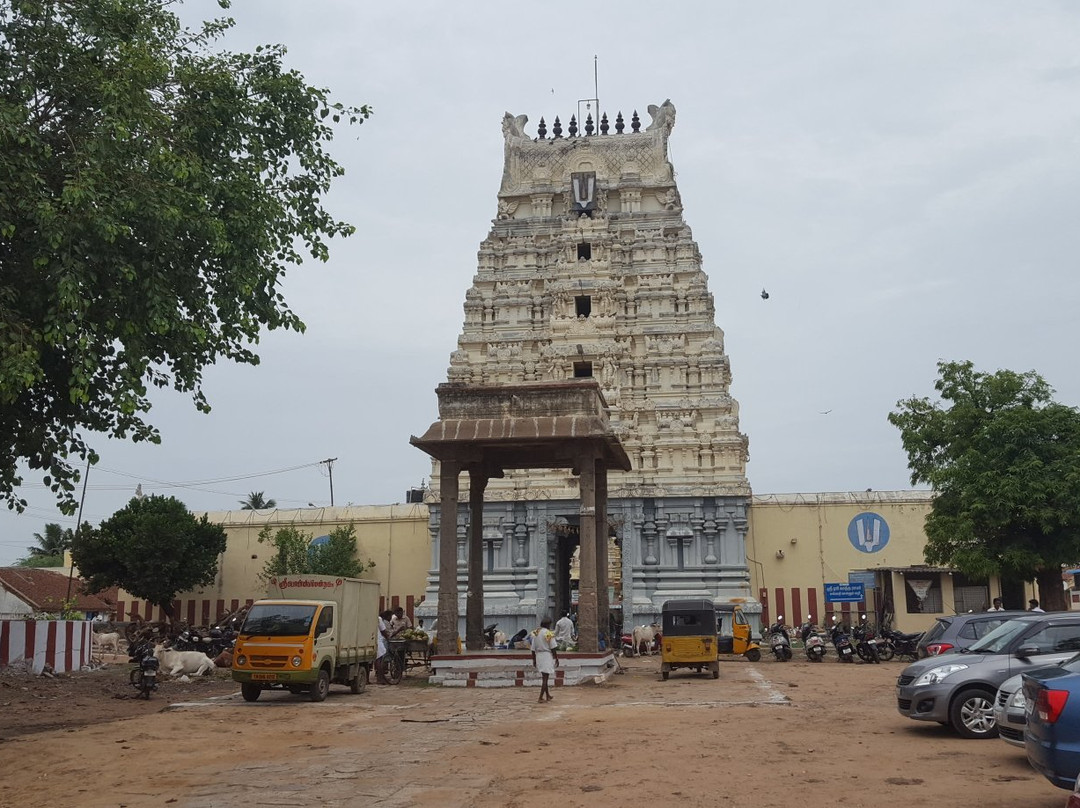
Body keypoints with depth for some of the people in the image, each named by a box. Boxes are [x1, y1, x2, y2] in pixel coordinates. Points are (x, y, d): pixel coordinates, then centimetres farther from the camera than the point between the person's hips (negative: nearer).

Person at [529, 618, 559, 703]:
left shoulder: (535, 633, 6)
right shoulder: (549, 633, -12)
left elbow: (533, 648, 9)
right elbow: (553, 648, -12)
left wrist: (534, 659, 16)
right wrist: (556, 659, -5)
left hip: (538, 656, 6)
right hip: (547, 655, -6)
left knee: (544, 677, 18)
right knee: (545, 677, -2)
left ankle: (547, 695, 28)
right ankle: (541, 697, -4)